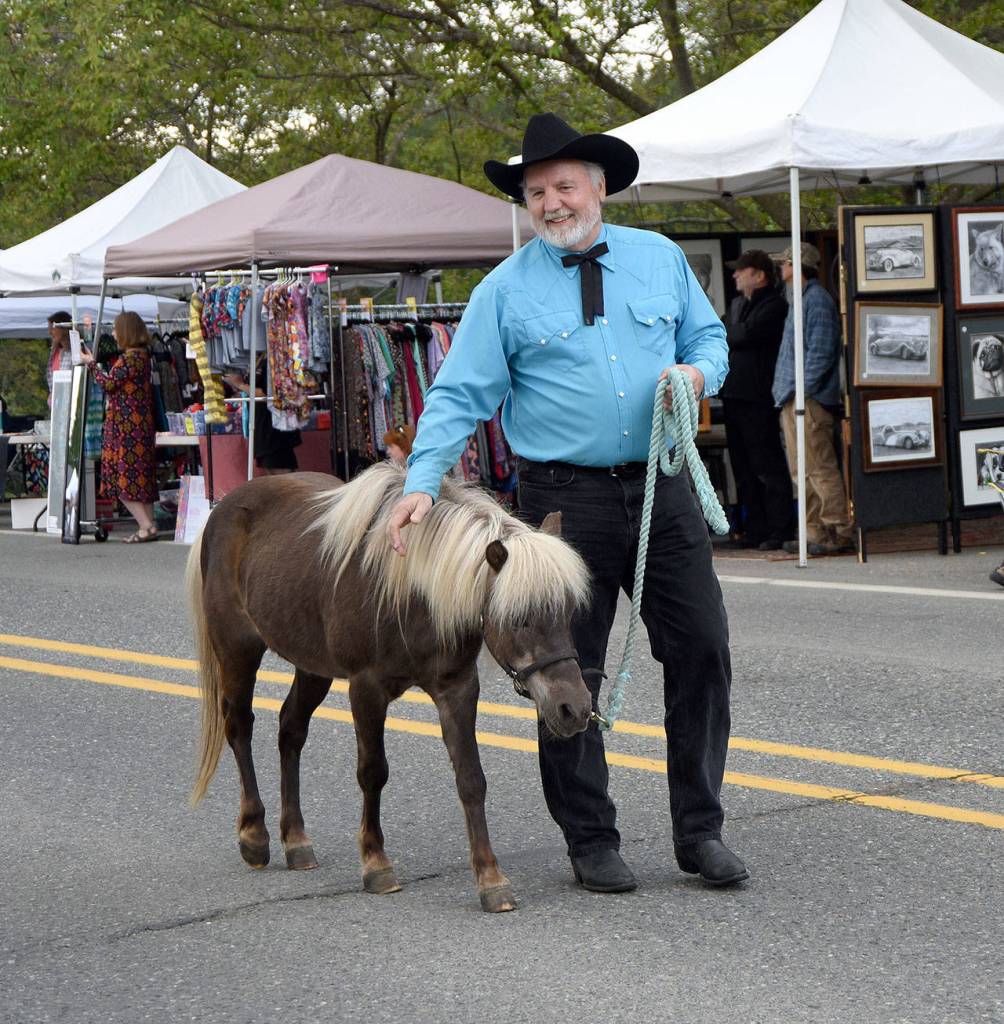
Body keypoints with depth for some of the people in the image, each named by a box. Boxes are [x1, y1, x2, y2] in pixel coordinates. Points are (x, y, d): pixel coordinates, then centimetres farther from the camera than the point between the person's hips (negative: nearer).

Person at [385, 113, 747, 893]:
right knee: (569, 673, 2)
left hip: (663, 486, 2)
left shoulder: (660, 260, 8)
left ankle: (701, 831, 14)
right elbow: (459, 395, -5)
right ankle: (591, 842, 14)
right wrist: (422, 483, -17)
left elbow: (710, 336, 17)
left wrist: (698, 373, -7)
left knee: (702, 649, 2)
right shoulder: (506, 291, -1)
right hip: (565, 498, -2)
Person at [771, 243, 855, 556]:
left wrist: (801, 390, -19)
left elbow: (821, 352, -17)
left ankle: (840, 533, -9)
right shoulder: (800, 299, 21)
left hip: (809, 400, -10)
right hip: (792, 401, 10)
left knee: (820, 468, -10)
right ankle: (814, 533, 15)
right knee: (802, 471, 11)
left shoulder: (817, 299, -11)